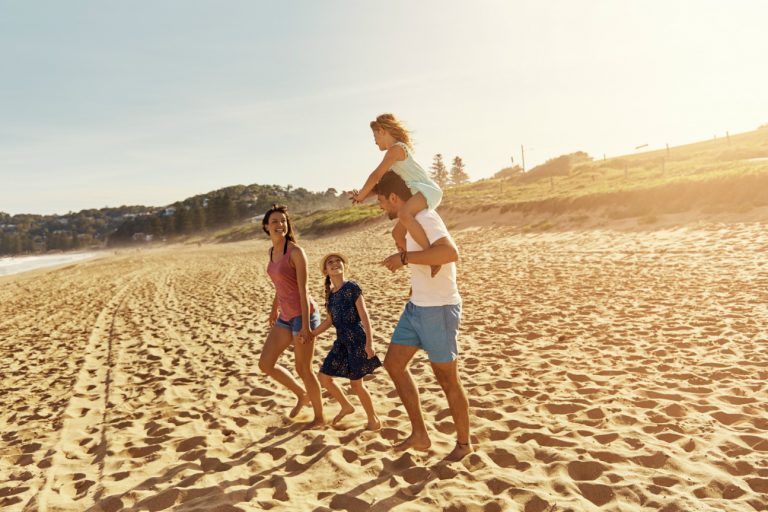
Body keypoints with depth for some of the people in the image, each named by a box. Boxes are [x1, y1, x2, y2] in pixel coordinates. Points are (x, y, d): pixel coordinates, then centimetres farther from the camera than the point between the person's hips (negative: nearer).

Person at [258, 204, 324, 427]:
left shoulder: (295, 251, -15)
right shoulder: (273, 251, 8)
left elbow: (303, 289, -18)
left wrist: (305, 325, -21)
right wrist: (274, 309, 30)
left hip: (302, 315, -8)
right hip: (286, 316, 8)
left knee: (303, 369, 2)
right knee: (265, 364, 8)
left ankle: (319, 417, 23)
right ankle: (302, 395, 30)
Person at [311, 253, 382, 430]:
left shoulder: (352, 287, -9)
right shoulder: (330, 293, 10)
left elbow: (364, 316, -13)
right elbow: (329, 320, 18)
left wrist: (369, 342, -20)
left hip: (357, 340, -7)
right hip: (342, 341, 7)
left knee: (356, 383, -1)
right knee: (323, 376, 9)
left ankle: (374, 420, 19)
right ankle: (346, 407, 31)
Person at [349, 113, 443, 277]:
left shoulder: (395, 149, -8)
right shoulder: (398, 150, 24)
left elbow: (376, 176, -12)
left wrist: (361, 195, 1)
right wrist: (364, 195, 15)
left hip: (427, 189, -11)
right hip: (418, 193, 11)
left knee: (404, 214, -40)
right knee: (398, 234, 15)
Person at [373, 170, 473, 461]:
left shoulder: (424, 217, -20)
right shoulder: (410, 220, 10)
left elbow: (451, 253, -39)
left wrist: (404, 257, -32)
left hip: (439, 310, -10)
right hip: (416, 307, 10)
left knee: (447, 379, 5)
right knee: (394, 363, 10)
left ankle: (463, 443, 28)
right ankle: (419, 435, 22)